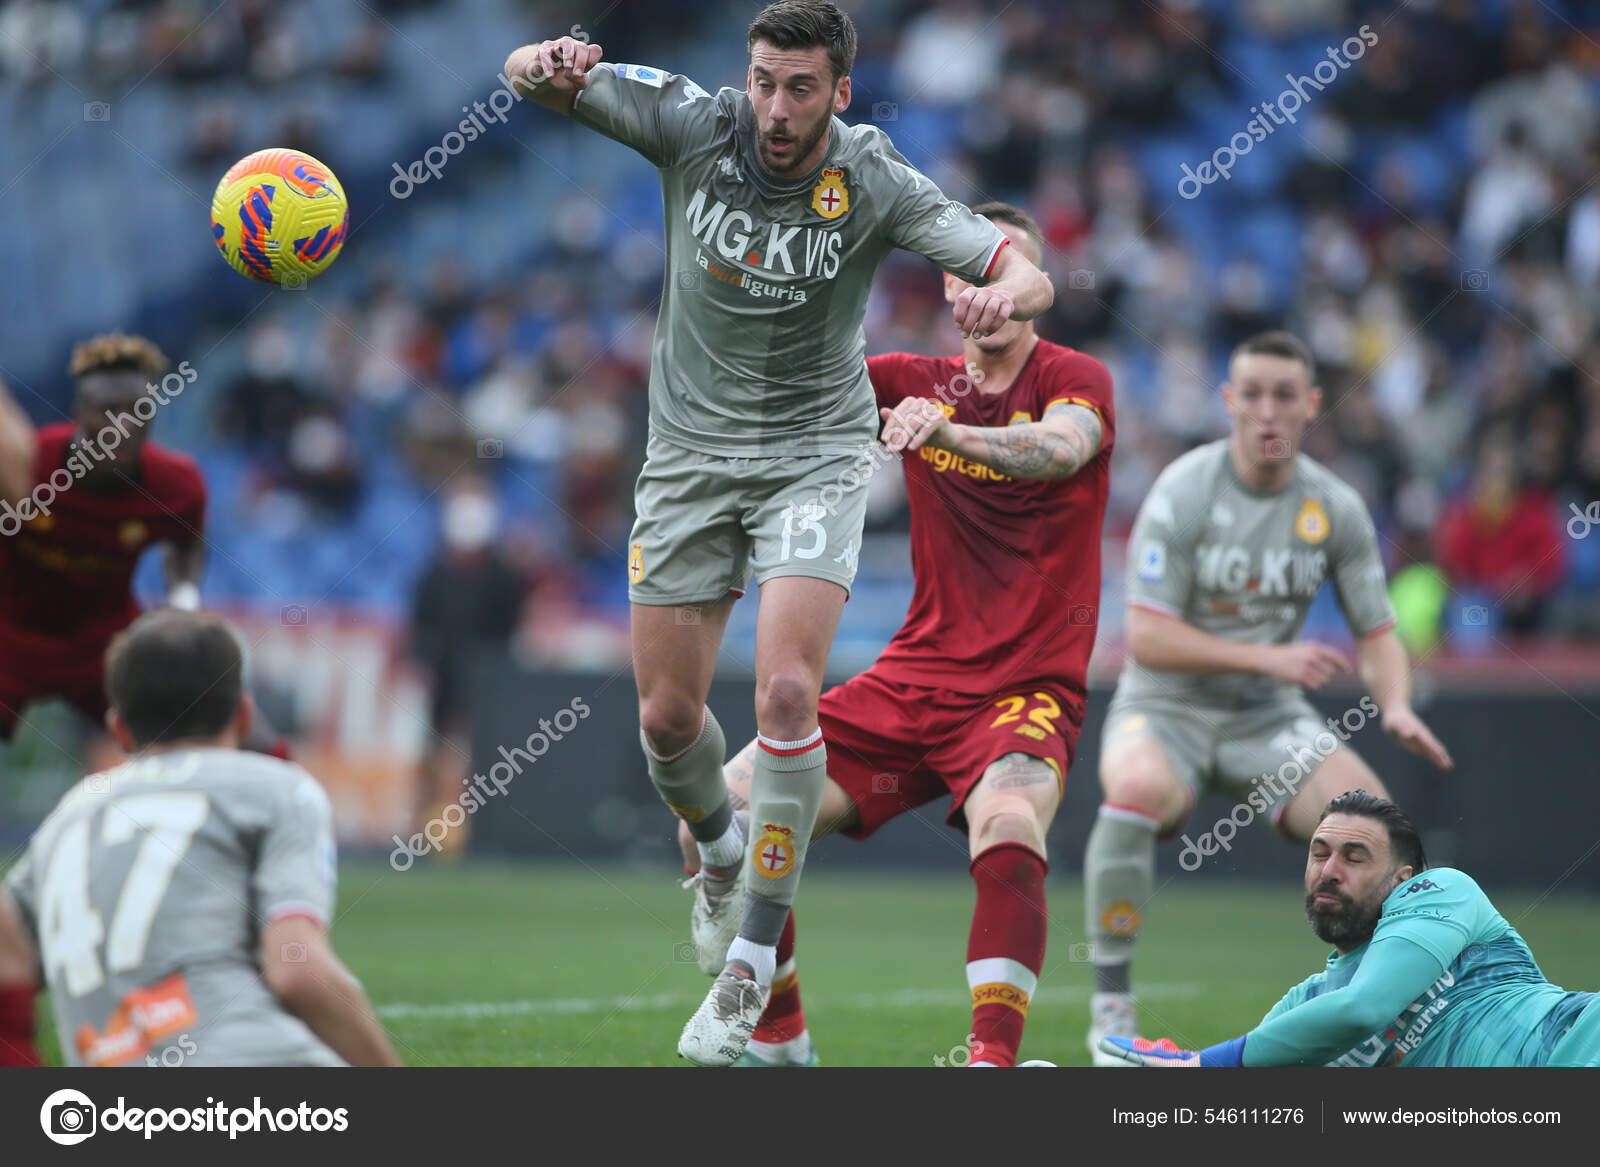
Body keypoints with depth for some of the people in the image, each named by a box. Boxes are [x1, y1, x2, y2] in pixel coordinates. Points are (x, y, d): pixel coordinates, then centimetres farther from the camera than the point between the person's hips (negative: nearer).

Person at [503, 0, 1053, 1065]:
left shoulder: (875, 183, -15)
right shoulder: (694, 126, -11)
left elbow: (1026, 274, -17)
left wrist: (1003, 292, -43)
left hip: (815, 449, -2)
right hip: (692, 449, 3)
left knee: (787, 691, -20)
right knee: (667, 716, 3)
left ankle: (756, 960, -9)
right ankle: (720, 849, 38)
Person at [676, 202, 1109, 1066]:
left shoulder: (1072, 379, -5)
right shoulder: (920, 383, 10)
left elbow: (1061, 446, -28)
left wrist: (950, 430, -47)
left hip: (1027, 688, -5)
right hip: (912, 680, 5)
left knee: (1009, 836, -37)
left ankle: (994, 1056, -36)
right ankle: (777, 1038, 11)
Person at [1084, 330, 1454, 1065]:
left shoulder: (1336, 508, -1)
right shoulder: (1184, 493, -14)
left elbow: (1377, 634, 6)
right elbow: (1146, 638, -18)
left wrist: (1396, 706, -16)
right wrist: (1268, 657, -25)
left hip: (1269, 720, 4)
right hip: (1164, 709, -4)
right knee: (1139, 788, -38)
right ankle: (1111, 1005, -25)